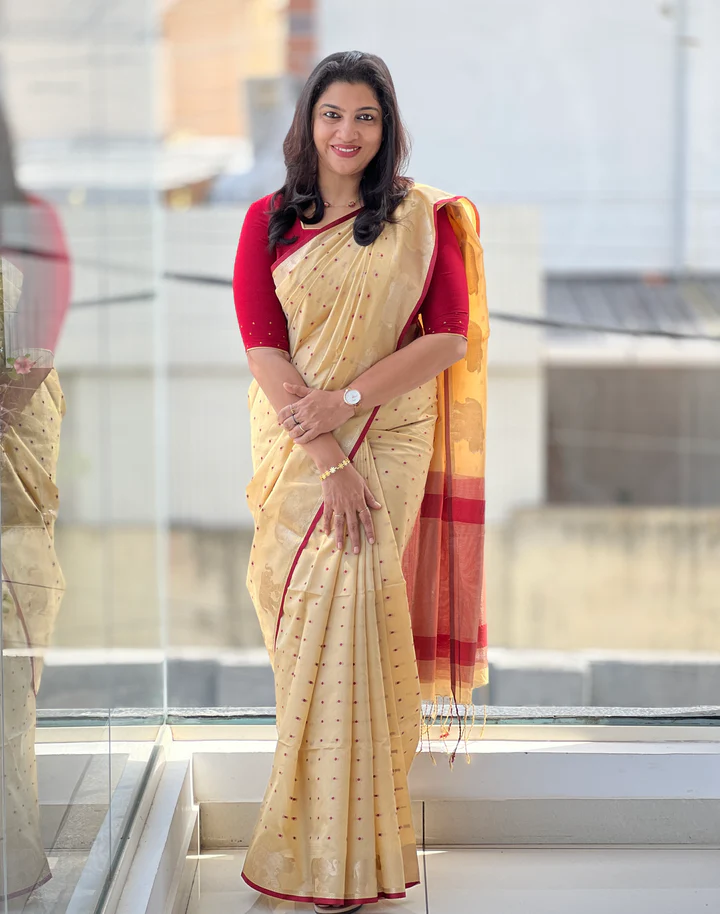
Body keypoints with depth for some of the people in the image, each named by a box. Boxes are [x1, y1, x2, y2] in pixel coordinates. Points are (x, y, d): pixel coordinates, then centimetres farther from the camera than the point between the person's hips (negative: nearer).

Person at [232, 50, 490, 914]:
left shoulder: (425, 216, 2)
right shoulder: (267, 220, 4)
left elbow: (450, 335, -5)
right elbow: (262, 346, -5)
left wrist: (346, 399, -15)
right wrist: (324, 460, -14)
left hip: (387, 442, -1)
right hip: (296, 447, 2)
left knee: (346, 604, -9)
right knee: (311, 613, 1)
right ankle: (319, 832, 16)